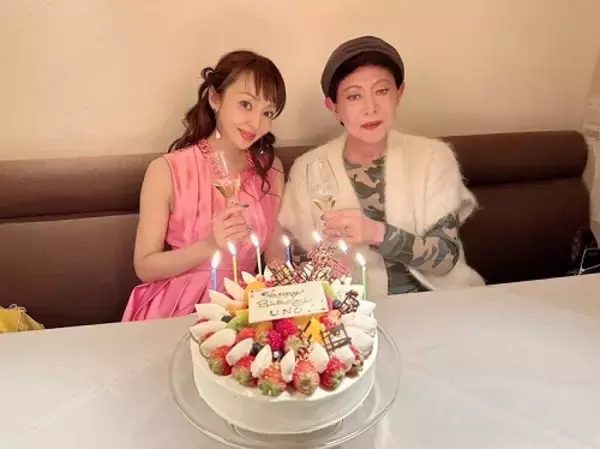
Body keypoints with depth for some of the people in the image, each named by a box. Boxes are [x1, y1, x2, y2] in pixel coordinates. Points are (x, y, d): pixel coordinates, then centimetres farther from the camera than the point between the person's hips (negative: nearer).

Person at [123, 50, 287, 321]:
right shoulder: (167, 171, -8)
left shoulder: (271, 170, 3)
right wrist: (210, 246, -20)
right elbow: (145, 267, -6)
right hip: (178, 309, -3)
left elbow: (275, 255, 7)